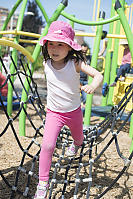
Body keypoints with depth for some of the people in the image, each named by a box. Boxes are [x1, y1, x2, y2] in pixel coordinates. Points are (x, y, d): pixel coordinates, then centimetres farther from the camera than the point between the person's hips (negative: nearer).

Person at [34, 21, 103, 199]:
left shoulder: (75, 63, -18)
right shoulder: (46, 64, -10)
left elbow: (98, 75, -24)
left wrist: (93, 85, -45)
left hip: (74, 111, 0)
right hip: (54, 112, 0)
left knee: (78, 137, 26)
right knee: (47, 145, -15)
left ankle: (76, 144, 66)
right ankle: (43, 184, 0)